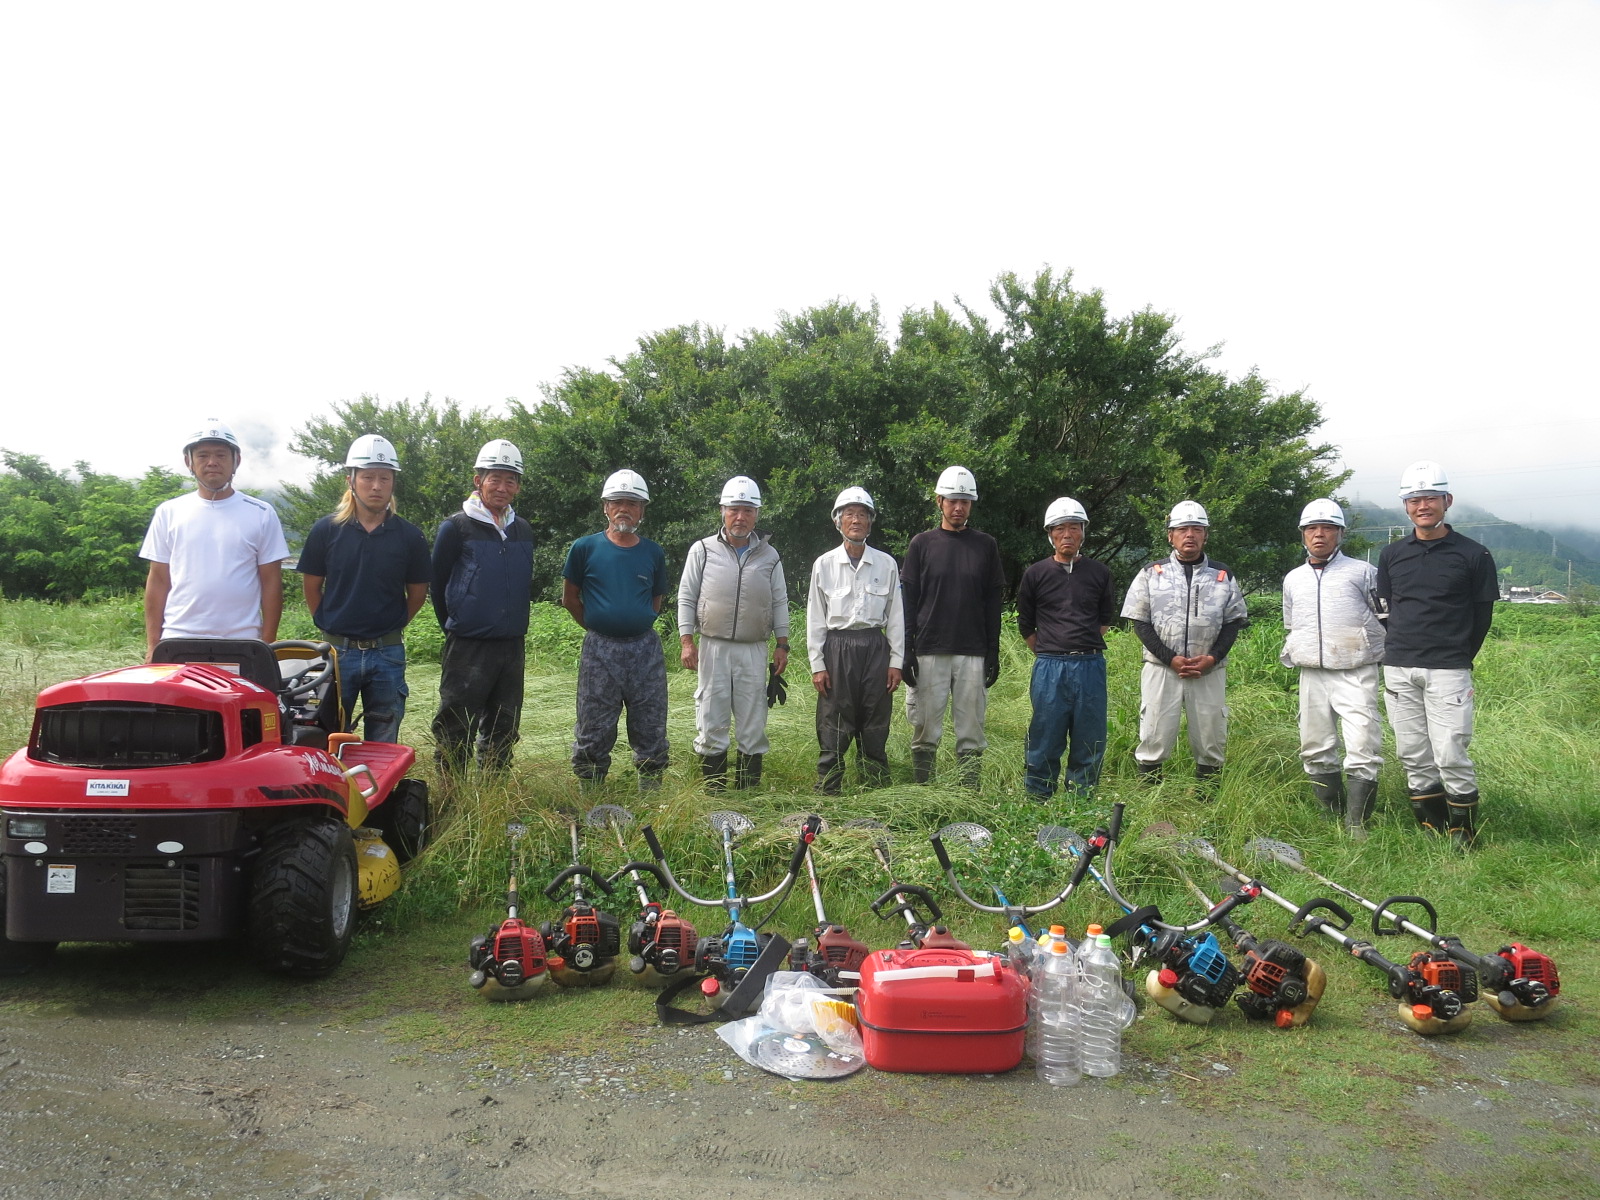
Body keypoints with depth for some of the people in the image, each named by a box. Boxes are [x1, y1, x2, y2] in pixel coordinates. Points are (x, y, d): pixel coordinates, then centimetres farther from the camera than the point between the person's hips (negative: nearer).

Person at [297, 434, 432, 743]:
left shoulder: (410, 537, 0)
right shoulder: (326, 530, -1)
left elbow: (417, 594, 9)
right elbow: (311, 587, 8)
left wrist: (392, 627, 7)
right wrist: (329, 625, 6)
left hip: (388, 653, 0)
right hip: (337, 650, 0)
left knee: (383, 747, 10)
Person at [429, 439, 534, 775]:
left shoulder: (523, 531, 12)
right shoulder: (455, 527, -5)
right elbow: (437, 584, 1)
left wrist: (517, 628, 15)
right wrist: (455, 628, 7)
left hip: (513, 647, 5)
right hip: (468, 649, -5)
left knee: (503, 732, 13)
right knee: (456, 733, -2)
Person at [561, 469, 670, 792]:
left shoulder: (653, 553, 6)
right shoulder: (585, 548, -1)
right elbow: (569, 597, 8)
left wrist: (639, 623, 11)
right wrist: (594, 625, 9)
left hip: (646, 648, 2)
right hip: (599, 649, -2)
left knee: (651, 727, 7)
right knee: (594, 729, 4)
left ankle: (650, 792, 19)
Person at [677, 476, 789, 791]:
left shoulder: (769, 555, 9)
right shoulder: (703, 550, 3)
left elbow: (779, 602, 12)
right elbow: (686, 597, 4)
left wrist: (782, 645, 7)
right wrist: (686, 640, -4)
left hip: (754, 650, 2)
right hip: (713, 647, -1)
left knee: (753, 723, 4)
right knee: (711, 721, 1)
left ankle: (749, 787, 14)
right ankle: (713, 788, 10)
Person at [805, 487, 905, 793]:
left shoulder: (886, 564, 6)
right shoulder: (824, 564, 3)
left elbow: (895, 616, 8)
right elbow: (815, 618, 4)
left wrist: (896, 661, 3)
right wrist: (817, 664, -1)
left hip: (875, 647, 1)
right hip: (837, 648, -1)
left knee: (875, 725, 5)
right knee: (834, 726, 1)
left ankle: (878, 789, 17)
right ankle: (827, 792, 10)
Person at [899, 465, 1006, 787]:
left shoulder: (985, 546, 10)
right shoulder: (922, 544, 5)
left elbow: (993, 604, 10)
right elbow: (908, 600, 4)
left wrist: (993, 653, 5)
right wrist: (906, 651, -3)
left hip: (973, 653, 1)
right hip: (929, 652, -1)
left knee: (972, 731, 3)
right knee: (926, 730, 2)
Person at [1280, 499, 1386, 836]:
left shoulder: (1362, 572, 3)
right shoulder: (1293, 579, 16)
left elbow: (1385, 617, 7)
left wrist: (1382, 656, 2)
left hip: (1355, 673, -4)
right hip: (1312, 676, 4)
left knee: (1363, 750, -11)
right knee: (1316, 750, 6)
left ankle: (1356, 824, -5)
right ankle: (1332, 817, 18)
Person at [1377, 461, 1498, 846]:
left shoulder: (1473, 555, -1)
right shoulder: (1392, 555, 9)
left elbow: (1482, 614, 5)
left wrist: (1459, 659, 8)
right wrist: (1404, 651, 12)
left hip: (1448, 671, -4)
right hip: (1399, 670, 4)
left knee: (1451, 755, -7)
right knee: (1414, 756, 7)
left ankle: (1464, 836, 7)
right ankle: (1430, 829, 18)